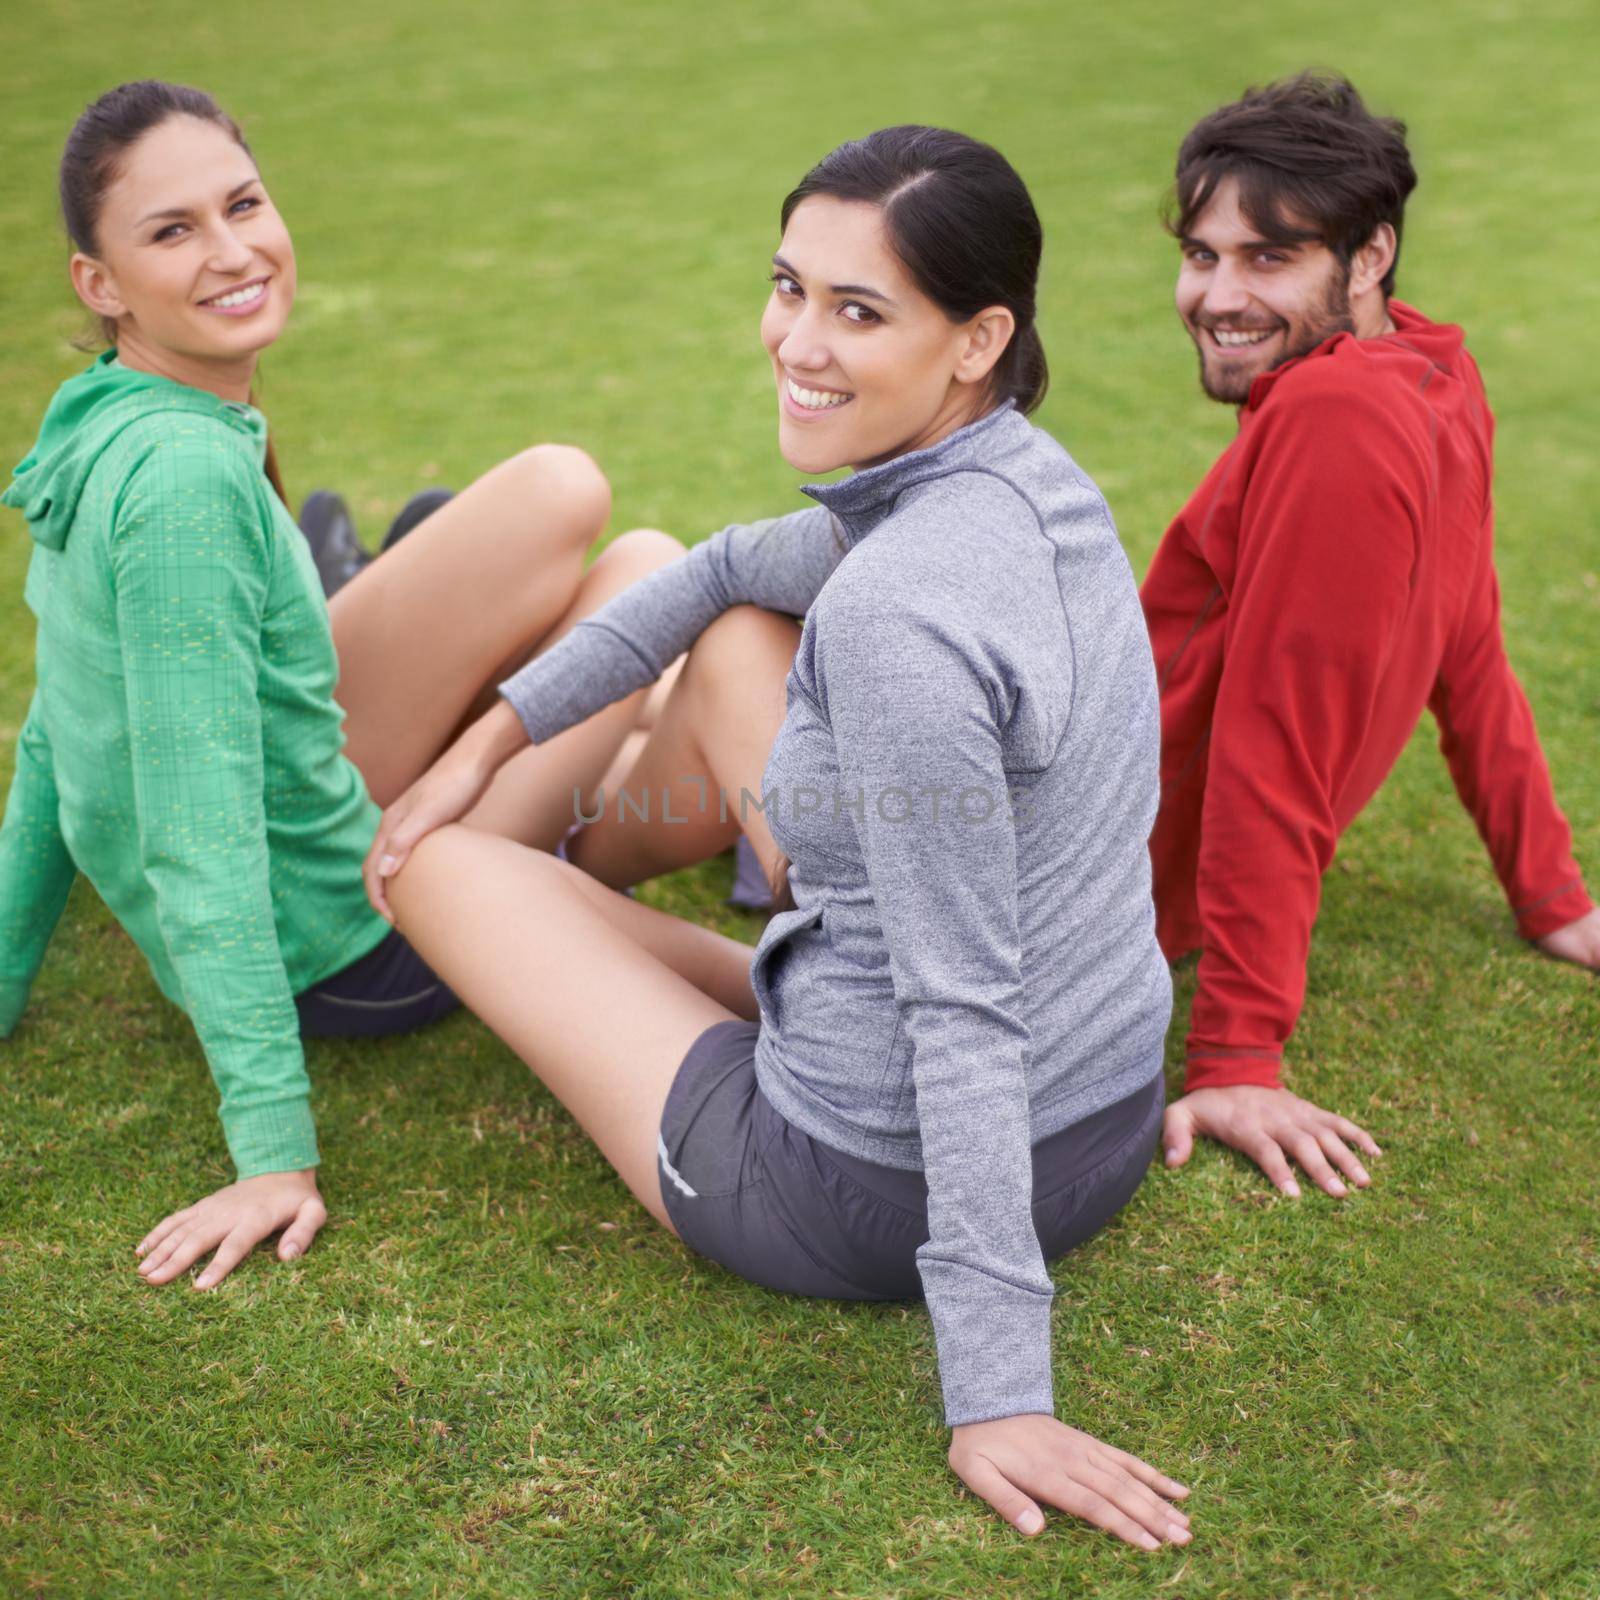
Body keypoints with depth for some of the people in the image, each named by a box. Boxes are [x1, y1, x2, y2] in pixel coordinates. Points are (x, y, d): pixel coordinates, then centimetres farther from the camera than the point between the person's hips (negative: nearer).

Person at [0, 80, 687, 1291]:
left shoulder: (103, 436, 2)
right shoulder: (185, 476, -26)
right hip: (347, 954, -9)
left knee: (566, 491, 10)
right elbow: (202, 830, -29)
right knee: (650, 569, -4)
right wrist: (274, 1143, -28)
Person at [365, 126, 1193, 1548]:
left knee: (444, 862, 10)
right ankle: (580, 867, 50)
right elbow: (727, 568, 11)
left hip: (870, 1195, -8)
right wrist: (490, 739, 15)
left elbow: (967, 1012, -30)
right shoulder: (1021, 475, -2)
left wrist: (999, 1391, -24)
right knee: (732, 631, 20)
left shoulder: (894, 616, -30)